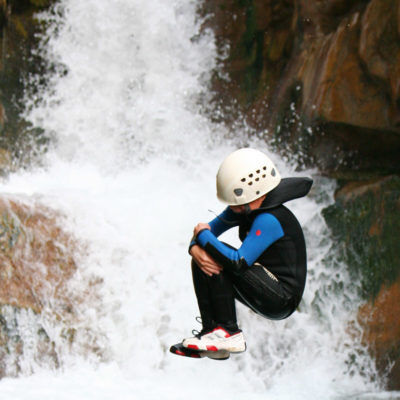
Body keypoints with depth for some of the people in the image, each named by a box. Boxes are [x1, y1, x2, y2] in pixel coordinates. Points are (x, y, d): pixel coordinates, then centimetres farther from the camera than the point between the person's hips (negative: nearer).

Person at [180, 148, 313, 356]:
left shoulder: (269, 220, -24)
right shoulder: (243, 209, 3)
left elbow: (239, 262, -32)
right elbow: (204, 230, 10)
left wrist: (204, 236, -18)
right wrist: (195, 248, -16)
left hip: (282, 302, -10)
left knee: (221, 261, -22)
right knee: (203, 260, 3)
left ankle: (229, 334, -16)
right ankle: (210, 330, -1)